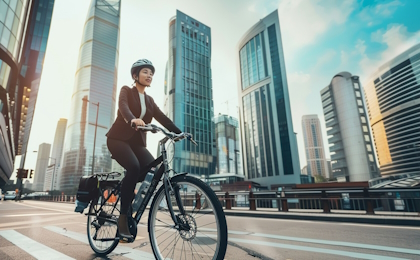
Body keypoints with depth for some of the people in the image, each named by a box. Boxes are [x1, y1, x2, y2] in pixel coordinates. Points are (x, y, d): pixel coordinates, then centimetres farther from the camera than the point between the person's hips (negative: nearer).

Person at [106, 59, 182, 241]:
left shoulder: (149, 100, 16)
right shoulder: (126, 91, 2)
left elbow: (162, 118, 4)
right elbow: (123, 106, -21)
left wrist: (180, 133, -12)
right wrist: (133, 119, -45)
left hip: (137, 141, 5)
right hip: (119, 138, -4)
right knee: (134, 167, -32)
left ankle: (134, 211, 0)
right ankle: (123, 217, -19)